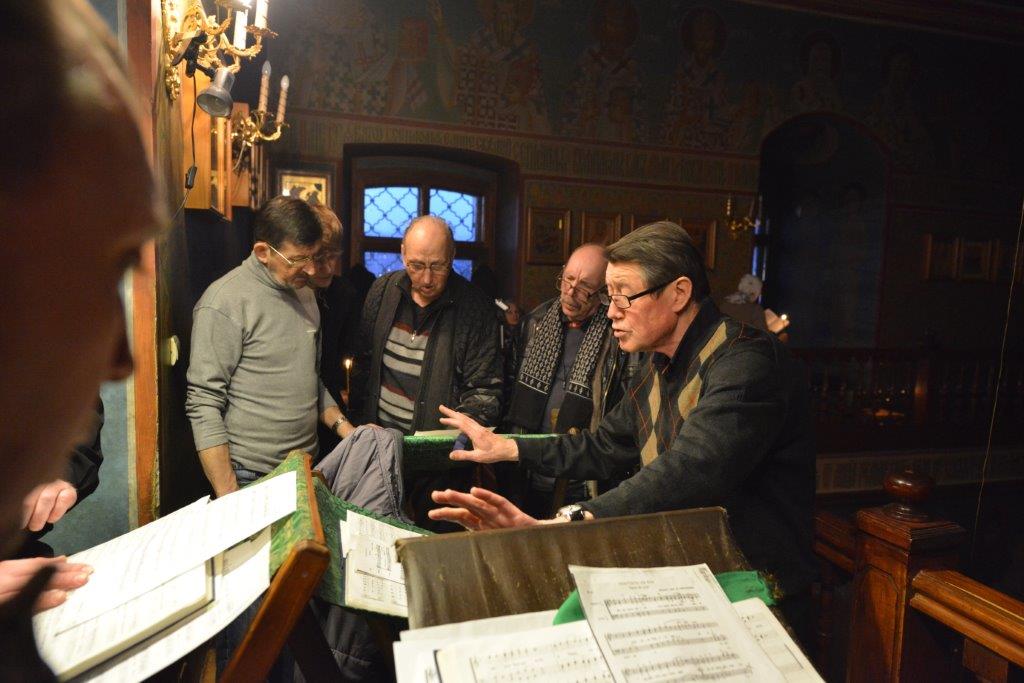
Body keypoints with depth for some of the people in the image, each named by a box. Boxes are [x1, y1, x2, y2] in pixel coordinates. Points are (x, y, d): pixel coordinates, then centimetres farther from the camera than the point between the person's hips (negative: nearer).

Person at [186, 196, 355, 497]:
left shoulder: (304, 294, 8)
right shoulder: (225, 303, -15)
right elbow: (204, 407, -16)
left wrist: (345, 429, 3)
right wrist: (228, 497, -18)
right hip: (251, 480, -6)